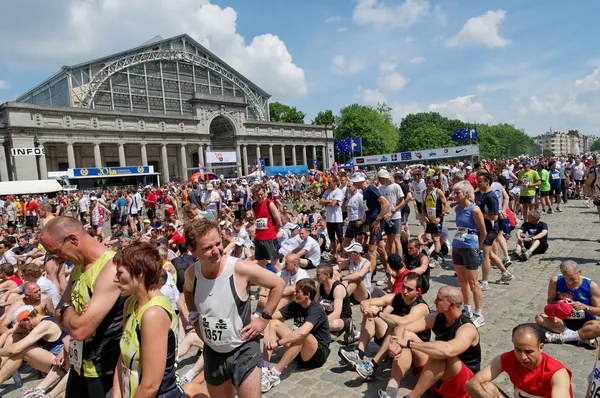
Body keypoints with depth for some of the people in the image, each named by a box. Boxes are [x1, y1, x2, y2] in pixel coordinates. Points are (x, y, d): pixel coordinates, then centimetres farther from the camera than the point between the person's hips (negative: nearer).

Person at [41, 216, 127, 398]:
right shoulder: (78, 267, 5)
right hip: (80, 365, 8)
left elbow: (80, 329, -28)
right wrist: (71, 313, -11)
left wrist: (66, 310, -8)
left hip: (106, 371, -8)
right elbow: (60, 313, 11)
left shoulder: (112, 267, -26)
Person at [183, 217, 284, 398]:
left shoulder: (241, 268, -25)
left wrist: (264, 318, -13)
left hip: (243, 350, -4)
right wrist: (195, 318, 5)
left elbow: (278, 284, -12)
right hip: (212, 351, 5)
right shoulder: (191, 273, -11)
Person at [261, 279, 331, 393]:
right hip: (299, 351, 7)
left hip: (318, 354, -7)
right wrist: (267, 337, -26)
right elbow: (270, 318, -8)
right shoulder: (295, 305, -2)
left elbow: (302, 332, -40)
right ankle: (264, 368, -18)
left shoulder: (317, 309, -22)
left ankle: (275, 374, -31)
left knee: (302, 335, -38)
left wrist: (278, 342, -32)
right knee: (274, 323, -5)